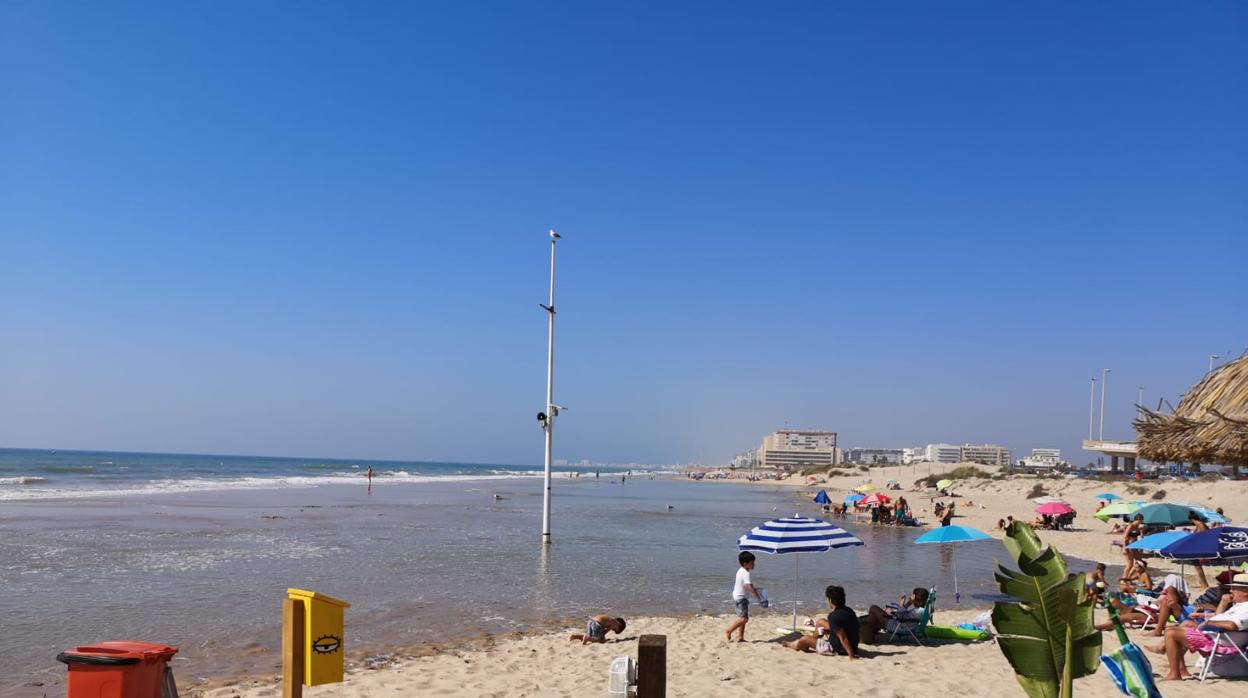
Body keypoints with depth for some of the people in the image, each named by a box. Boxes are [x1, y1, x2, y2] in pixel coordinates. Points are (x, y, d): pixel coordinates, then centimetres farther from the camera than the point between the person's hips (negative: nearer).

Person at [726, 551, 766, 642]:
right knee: (743, 618, -15)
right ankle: (728, 631, -9)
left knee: (743, 618, 13)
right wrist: (759, 599, -26)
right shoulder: (746, 573, -20)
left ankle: (740, 637, 15)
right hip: (741, 598, -10)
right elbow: (750, 587, -28)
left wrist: (753, 588, 22)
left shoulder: (740, 571, 10)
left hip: (737, 596, 11)